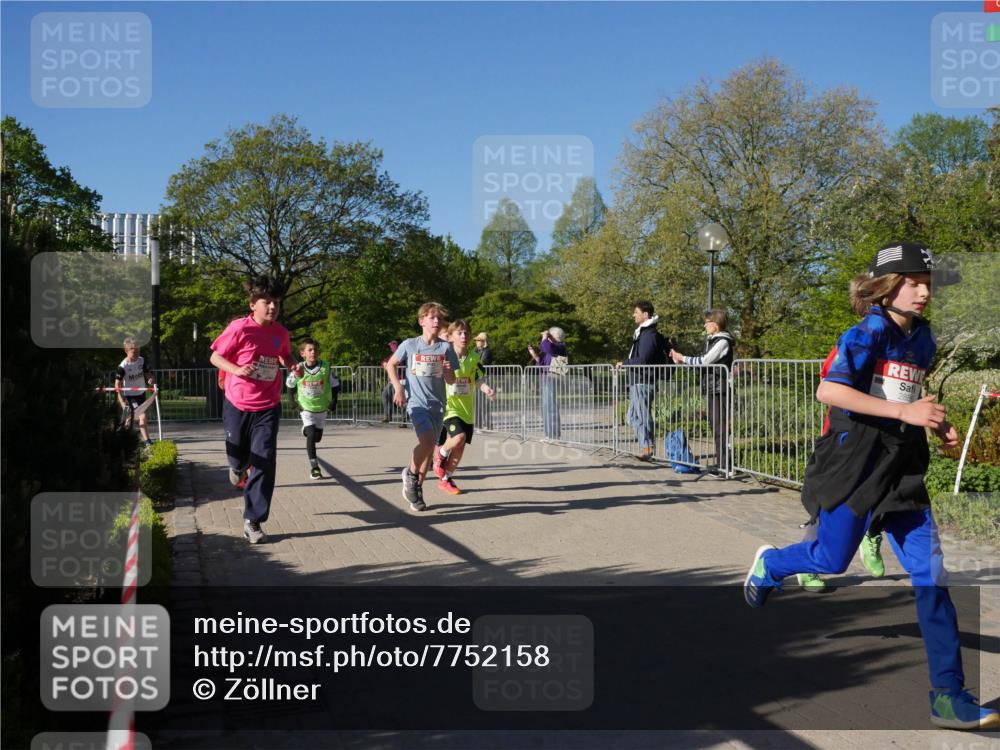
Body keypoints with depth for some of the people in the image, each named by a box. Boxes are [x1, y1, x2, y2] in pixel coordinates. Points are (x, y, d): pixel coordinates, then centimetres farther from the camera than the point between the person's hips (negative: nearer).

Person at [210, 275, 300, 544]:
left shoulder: (280, 332, 0)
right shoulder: (239, 328, -12)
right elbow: (215, 357, -5)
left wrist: (293, 366, -2)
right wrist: (237, 369, -23)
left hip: (267, 408, 2)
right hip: (237, 406, -2)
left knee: (264, 462, -8)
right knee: (238, 456, 11)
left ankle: (253, 521, 1)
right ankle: (238, 467, 52)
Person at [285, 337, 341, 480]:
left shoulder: (326, 367, -14)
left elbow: (335, 384, 0)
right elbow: (289, 384, 5)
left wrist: (334, 400, -8)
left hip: (322, 408, 2)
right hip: (306, 408, -2)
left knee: (317, 437, 12)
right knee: (311, 435, -16)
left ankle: (307, 430, 49)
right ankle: (314, 467, -6)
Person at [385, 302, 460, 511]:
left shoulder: (446, 348, 2)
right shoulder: (410, 345, -3)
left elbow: (451, 381, 5)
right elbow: (390, 365, 10)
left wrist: (447, 371, -17)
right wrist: (398, 387, -2)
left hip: (437, 405, 3)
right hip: (417, 402, -3)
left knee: (429, 447, 8)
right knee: (427, 440, -24)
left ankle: (416, 487, 26)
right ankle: (411, 473, 2)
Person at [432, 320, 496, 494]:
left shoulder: (474, 357, 2)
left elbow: (480, 379, -1)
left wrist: (487, 390, -21)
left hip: (467, 409, 5)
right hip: (449, 406, -4)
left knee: (459, 448, 8)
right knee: (459, 437, -27)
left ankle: (446, 479, 28)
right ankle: (441, 454, 5)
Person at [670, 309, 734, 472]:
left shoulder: (723, 341, -12)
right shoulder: (711, 340, 17)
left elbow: (705, 361, -18)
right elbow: (704, 362, 15)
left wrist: (683, 358, -11)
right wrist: (682, 360, 7)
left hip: (720, 389, -10)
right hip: (712, 388, 10)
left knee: (720, 425, -9)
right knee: (715, 424, 12)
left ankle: (724, 464, -7)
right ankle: (720, 463, 19)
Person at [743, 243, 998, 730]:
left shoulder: (922, 339, 12)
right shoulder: (870, 332, -11)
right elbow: (828, 391, -23)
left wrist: (939, 425, 9)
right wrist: (904, 411, -25)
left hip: (903, 466, 7)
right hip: (856, 460, -6)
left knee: (931, 572, -1)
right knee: (832, 560, 3)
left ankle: (948, 695, 3)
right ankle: (769, 563, 38)